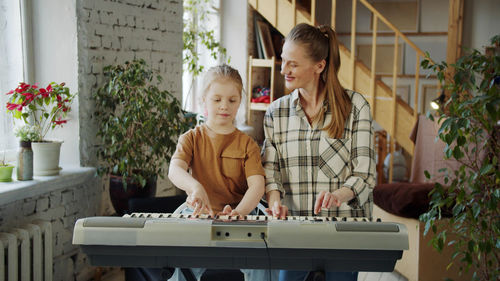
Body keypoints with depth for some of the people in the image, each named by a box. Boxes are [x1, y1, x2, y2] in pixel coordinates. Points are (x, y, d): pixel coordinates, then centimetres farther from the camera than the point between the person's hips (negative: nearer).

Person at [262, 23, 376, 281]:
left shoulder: (354, 106, 1)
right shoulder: (276, 112, 10)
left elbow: (364, 173, -3)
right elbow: (269, 170, 6)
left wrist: (340, 195, -22)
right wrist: (275, 200, -13)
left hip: (344, 226, -2)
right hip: (293, 226, 2)